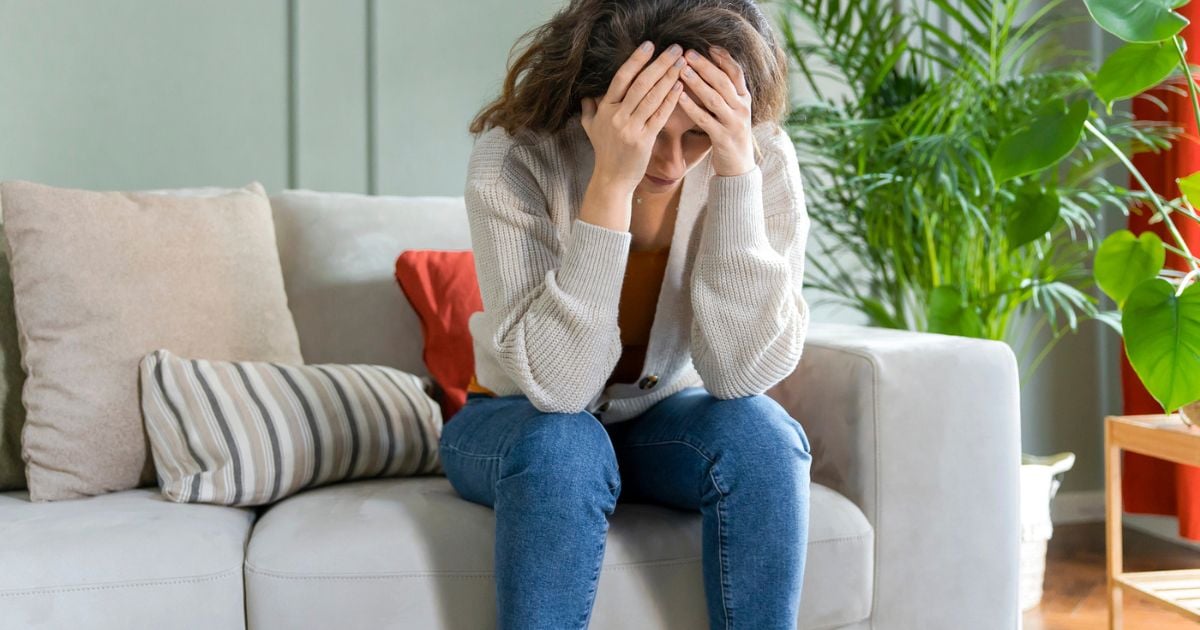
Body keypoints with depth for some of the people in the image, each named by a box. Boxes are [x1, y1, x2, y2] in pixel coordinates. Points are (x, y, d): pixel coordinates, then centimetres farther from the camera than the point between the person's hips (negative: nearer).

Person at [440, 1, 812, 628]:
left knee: (759, 433, -28)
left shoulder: (763, 158, -19)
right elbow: (557, 387, -31)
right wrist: (611, 183, -39)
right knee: (564, 446, -33)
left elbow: (741, 375, -27)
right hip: (520, 425, -1)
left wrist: (736, 172, -35)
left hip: (664, 419, 2)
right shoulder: (514, 158, -24)